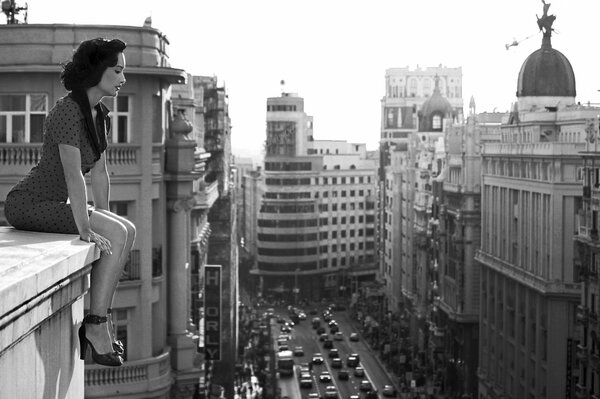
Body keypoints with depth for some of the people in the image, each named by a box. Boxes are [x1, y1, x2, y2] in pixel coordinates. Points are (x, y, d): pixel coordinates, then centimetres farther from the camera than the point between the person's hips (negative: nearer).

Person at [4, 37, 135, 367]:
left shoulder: (99, 114, 9)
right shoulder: (68, 110, -20)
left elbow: (99, 173, 13)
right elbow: (73, 173, -26)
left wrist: (103, 220, 6)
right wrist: (86, 229, -29)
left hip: (52, 204, 9)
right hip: (28, 204, -9)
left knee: (127, 231, -1)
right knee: (118, 235, -20)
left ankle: (98, 318, 1)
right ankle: (96, 324, -15)